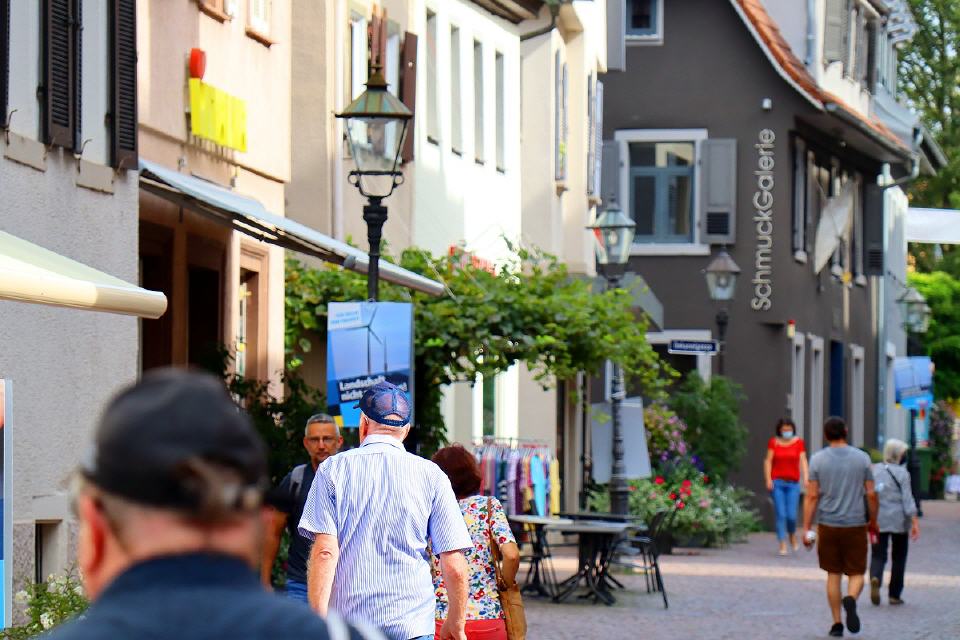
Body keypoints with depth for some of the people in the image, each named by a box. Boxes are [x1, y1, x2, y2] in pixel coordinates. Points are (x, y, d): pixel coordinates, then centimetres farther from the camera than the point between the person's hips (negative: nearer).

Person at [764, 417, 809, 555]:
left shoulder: (798, 442, 5)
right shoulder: (773, 442, 3)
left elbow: (803, 461, -1)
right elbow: (768, 461, 1)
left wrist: (805, 478, -15)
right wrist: (768, 479, -10)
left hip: (793, 483, 0)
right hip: (777, 482, 0)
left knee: (792, 515, -5)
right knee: (780, 515, -5)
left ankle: (792, 535, 26)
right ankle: (782, 545, 0)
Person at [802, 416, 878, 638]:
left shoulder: (817, 460, -2)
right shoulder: (862, 458, -1)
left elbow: (812, 497, -4)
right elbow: (871, 495, 0)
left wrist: (806, 528, -1)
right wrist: (873, 522, 13)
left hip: (828, 525, 1)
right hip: (855, 525, -1)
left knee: (833, 574, 11)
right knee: (856, 573, 7)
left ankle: (837, 623, 11)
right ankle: (851, 599, -25)